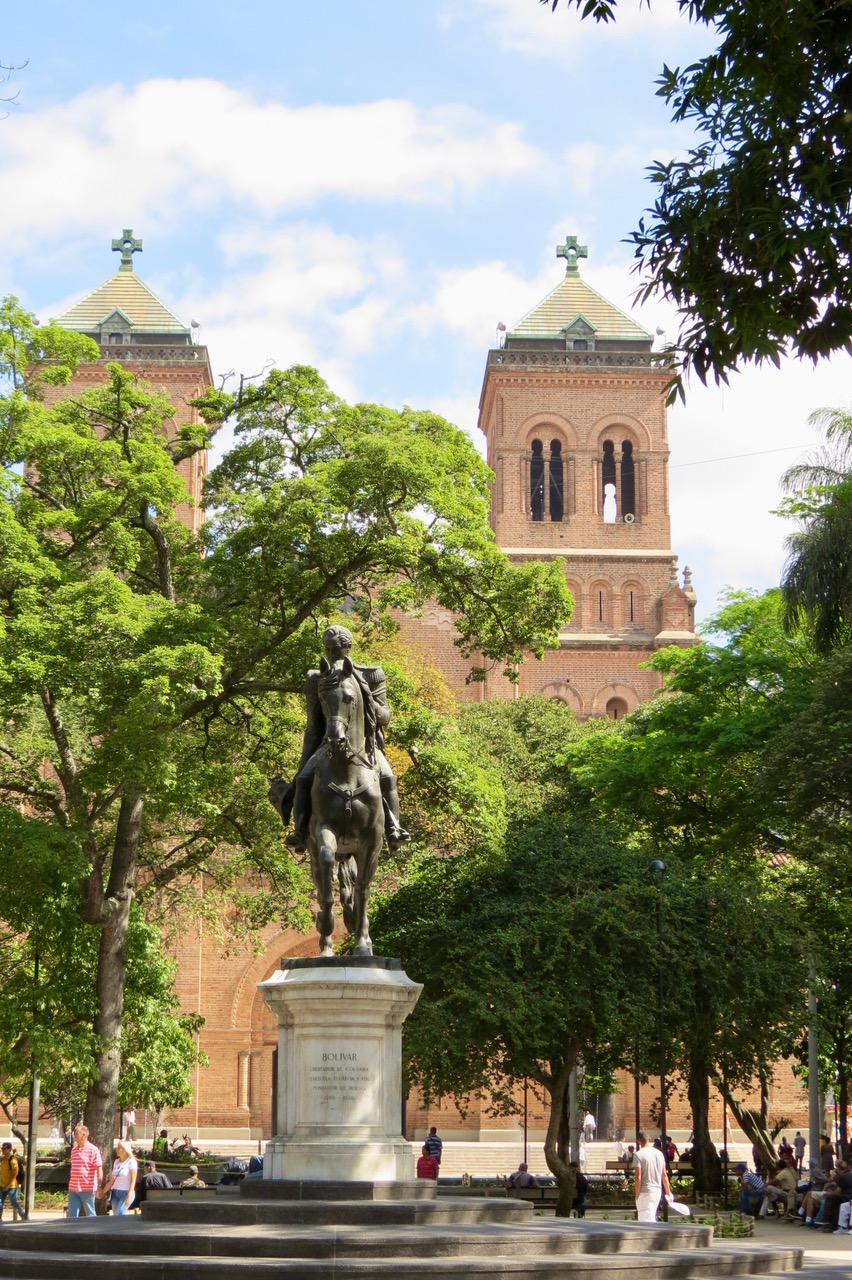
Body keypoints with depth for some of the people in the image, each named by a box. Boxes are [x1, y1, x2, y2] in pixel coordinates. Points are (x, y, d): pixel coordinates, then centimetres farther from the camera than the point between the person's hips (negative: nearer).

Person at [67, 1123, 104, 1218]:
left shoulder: (93, 1150, -9)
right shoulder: (74, 1150, 11)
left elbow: (99, 1169, -11)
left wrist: (99, 1187, -14)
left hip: (87, 1189, -6)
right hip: (73, 1188, 6)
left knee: (90, 1215, 6)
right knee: (72, 1215, 2)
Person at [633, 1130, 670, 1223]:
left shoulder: (638, 1155, -12)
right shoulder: (659, 1153, 6)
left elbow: (638, 1178, -17)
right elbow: (664, 1175, 9)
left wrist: (637, 1194, -10)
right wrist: (668, 1192, 15)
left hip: (645, 1192, -6)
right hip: (658, 1191, 6)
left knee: (646, 1220, -6)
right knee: (652, 1218, 21)